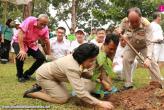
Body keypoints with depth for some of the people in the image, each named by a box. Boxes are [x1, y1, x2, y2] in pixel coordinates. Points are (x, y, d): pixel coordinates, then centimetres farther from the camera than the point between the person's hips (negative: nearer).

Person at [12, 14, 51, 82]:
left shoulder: (45, 29, -15)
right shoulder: (30, 20, -30)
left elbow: (46, 41, -4)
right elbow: (20, 33, -34)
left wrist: (49, 55, -4)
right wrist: (22, 50, -40)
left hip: (32, 44, 5)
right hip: (19, 41, -5)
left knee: (42, 58, -8)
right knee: (21, 56, -32)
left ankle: (27, 74, 11)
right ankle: (20, 75, -4)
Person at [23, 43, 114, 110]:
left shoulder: (77, 59, -13)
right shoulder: (72, 68, -38)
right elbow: (81, 93, -42)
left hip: (51, 73, 9)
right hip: (44, 75, -9)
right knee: (63, 98, -10)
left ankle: (41, 87, 22)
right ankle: (32, 93, 1)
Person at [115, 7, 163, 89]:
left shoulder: (146, 25, -38)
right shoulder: (125, 21, -28)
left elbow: (149, 43, -41)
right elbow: (120, 30, -5)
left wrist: (148, 57, -56)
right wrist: (119, 32, -31)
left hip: (144, 46, -2)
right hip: (131, 46, 3)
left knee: (152, 62, -11)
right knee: (125, 60, -10)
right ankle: (128, 83, 2)